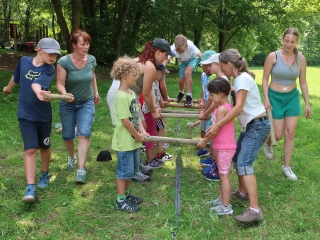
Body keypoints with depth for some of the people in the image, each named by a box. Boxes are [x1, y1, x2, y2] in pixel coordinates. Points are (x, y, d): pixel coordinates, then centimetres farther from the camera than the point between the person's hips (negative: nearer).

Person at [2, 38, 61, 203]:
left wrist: (38, 90, -54)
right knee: (30, 149, -7)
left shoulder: (49, 69, -13)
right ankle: (30, 188, -5)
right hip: (26, 115, 0)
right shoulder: (24, 61, -5)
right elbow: (16, 77, 15)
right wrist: (8, 88, 30)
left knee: (44, 147, 14)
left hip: (43, 115, 0)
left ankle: (45, 174, 39)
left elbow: (37, 83, -32)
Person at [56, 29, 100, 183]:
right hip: (67, 104, -1)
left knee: (84, 134, -12)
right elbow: (60, 84, -22)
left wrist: (96, 91, 17)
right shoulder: (64, 61, -20)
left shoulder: (91, 60, -8)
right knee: (67, 135, 9)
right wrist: (65, 94, -42)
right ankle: (71, 157, 40)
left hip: (87, 103, 1)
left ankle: (81, 169, -11)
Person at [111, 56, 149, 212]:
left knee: (131, 170, 20)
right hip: (124, 142, -9)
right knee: (125, 171, 3)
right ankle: (121, 201, 17)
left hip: (133, 141, 9)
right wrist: (137, 135, -12)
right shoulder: (121, 96, -22)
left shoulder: (132, 93, 7)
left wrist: (142, 131, -1)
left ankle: (126, 194, 36)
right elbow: (125, 121, -23)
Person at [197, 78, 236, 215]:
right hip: (222, 146, 10)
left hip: (225, 148, -10)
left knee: (224, 175, -2)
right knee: (222, 174, 18)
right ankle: (222, 199, 31)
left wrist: (205, 141, -9)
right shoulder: (225, 106, 8)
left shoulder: (222, 109, -22)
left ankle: (226, 207, 7)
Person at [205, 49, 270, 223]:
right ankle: (242, 192, 35)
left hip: (258, 126, -10)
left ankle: (255, 210, -20)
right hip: (250, 125, 10)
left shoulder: (242, 79, -19)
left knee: (244, 164, -17)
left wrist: (218, 125, -32)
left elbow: (238, 107, -28)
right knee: (237, 158, 18)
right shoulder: (239, 79, 10)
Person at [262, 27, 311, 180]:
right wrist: (266, 99, -15)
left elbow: (303, 82, 4)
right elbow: (265, 79, -7)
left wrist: (307, 103, 3)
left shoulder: (301, 59, -3)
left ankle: (286, 167, 15)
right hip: (275, 97, -3)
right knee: (278, 135, -2)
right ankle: (267, 144, 36)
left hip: (292, 97, 3)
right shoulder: (273, 56, -13)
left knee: (290, 133, 2)